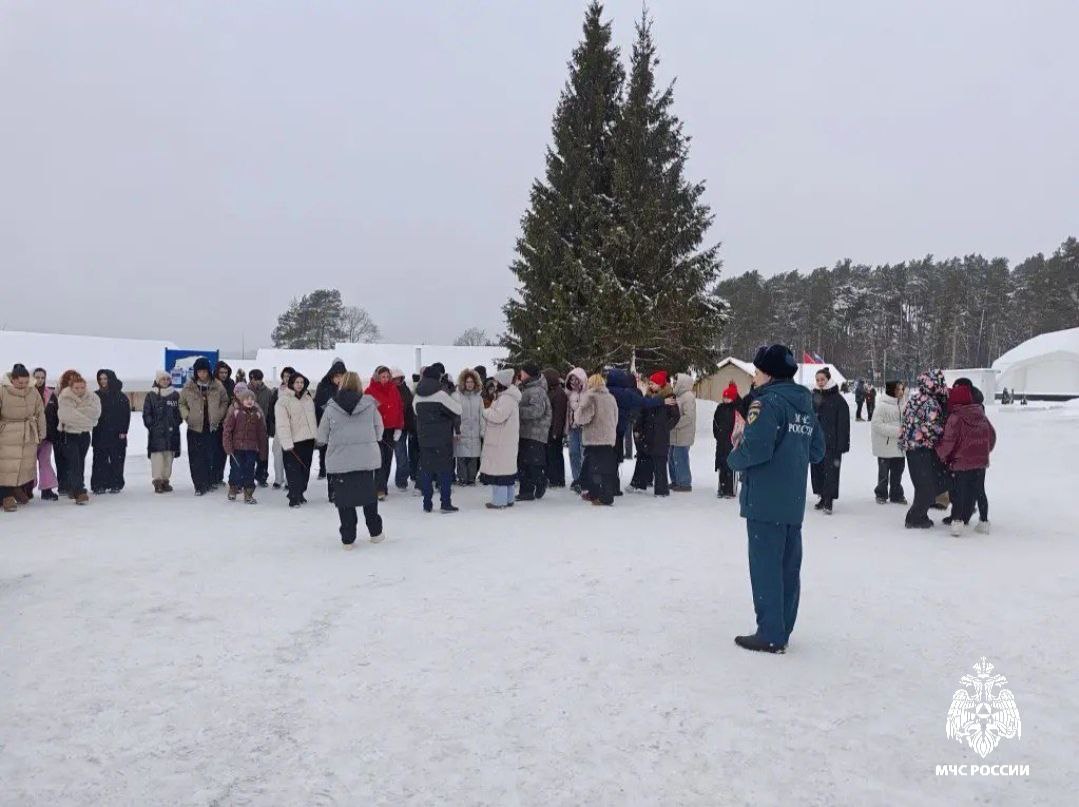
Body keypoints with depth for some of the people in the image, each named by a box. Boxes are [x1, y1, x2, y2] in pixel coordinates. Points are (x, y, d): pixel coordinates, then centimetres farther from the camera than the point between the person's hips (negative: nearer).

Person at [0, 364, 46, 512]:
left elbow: (40, 413, 8)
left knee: (27, 464, 8)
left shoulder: (33, 391, -1)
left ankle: (20, 490, 26)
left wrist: (41, 434, 10)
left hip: (29, 436, 4)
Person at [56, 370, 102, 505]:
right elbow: (65, 416, -22)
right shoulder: (65, 399, -8)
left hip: (84, 434, 4)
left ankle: (74, 489, 28)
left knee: (80, 463, 13)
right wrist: (85, 419, -19)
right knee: (74, 463, -12)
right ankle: (79, 492, -18)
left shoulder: (92, 398, 0)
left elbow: (95, 412, -16)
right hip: (69, 434, -4)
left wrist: (76, 412, -21)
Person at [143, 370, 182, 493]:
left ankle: (166, 480, 13)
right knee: (157, 455, -8)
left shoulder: (175, 395, 10)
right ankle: (157, 480, -5)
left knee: (169, 456, 6)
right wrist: (151, 425, -7)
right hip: (156, 432, -3)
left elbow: (179, 411, 13)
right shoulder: (151, 395, 3)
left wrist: (176, 423, 1)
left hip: (171, 431, 3)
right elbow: (146, 413, 2)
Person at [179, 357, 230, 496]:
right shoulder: (189, 386, 0)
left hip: (212, 427, 0)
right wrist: (187, 416, -4)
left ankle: (209, 482, 18)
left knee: (211, 456, 4)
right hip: (195, 427, 0)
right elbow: (182, 403, 10)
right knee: (196, 458, -3)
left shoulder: (217, 386, 0)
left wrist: (219, 416, -1)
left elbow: (224, 402, 10)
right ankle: (200, 486, 1)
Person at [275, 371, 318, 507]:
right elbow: (282, 424, -15)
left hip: (308, 440, 6)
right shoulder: (283, 400, -9)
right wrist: (287, 443, -20)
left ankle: (299, 493, 26)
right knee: (293, 470, -5)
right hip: (293, 441, -6)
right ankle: (294, 497, 1)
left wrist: (316, 436, 16)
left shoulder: (308, 398, 12)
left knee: (305, 469, 12)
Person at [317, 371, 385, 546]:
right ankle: (375, 533, 26)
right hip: (368, 460, 1)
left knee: (344, 501, 8)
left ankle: (348, 539, 10)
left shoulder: (331, 408, -5)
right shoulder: (370, 405, -4)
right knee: (370, 497, 15)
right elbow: (379, 433, 3)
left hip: (340, 461, -1)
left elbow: (321, 438, 1)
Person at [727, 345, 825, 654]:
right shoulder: (805, 405, 12)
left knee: (765, 566, -1)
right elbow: (817, 451, 16)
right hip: (794, 501, 8)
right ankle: (782, 630, 23)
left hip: (766, 500, -8)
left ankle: (770, 635, 4)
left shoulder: (767, 401, -14)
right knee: (789, 566, 13)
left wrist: (734, 458, -4)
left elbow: (755, 448, -23)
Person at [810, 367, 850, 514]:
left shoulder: (838, 400, -5)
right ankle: (823, 497, 20)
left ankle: (828, 501, 1)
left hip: (831, 443, -5)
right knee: (817, 470, 8)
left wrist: (841, 445, -13)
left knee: (830, 471, -4)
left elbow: (843, 424, -8)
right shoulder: (814, 398, 10)